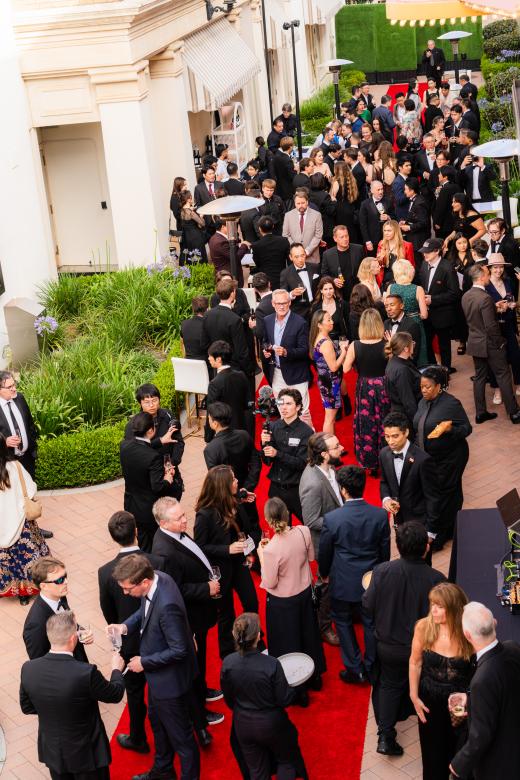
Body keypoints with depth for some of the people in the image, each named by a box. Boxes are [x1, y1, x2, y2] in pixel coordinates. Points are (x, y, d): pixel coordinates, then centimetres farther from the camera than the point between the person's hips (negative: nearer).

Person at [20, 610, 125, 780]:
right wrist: (117, 669, 6)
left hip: (51, 751, 4)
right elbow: (115, 694, -13)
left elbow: (27, 707, -1)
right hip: (85, 753, -4)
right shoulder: (86, 673, -32)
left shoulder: (28, 669, -19)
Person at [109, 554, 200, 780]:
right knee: (156, 720, 30)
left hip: (170, 678, -10)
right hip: (158, 673, 10)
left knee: (179, 734, 13)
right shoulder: (157, 577, -13)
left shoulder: (166, 606, -39)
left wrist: (145, 662, -20)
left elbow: (179, 650, -30)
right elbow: (145, 610, 7)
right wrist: (126, 626, -10)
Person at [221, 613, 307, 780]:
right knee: (286, 760, 26)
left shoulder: (227, 664, -19)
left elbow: (229, 700, -2)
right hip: (271, 725, -3)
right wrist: (295, 688, 3)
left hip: (243, 726, 3)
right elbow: (284, 700, -18)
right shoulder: (271, 664, -30)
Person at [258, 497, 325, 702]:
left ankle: (297, 690, 34)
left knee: (288, 645, 17)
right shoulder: (304, 531, -20)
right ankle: (314, 676, 50)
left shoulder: (271, 549, -35)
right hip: (305, 591, 5)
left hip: (283, 602, -5)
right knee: (308, 634, 28)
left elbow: (270, 583, -21)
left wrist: (261, 556, -13)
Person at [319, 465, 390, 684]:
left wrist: (324, 574, 13)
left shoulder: (331, 519, -22)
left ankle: (354, 669, 24)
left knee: (343, 622, 19)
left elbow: (324, 553, -7)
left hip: (343, 582, -2)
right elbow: (385, 551, -2)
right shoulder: (380, 515, -15)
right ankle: (371, 668, 34)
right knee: (371, 623, 20)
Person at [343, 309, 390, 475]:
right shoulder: (386, 345, -16)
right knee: (384, 425, 16)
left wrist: (345, 352, 8)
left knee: (367, 425, 14)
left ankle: (370, 464, 24)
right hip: (383, 387, 0)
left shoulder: (355, 346, -15)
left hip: (364, 389, 0)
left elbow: (346, 369, -8)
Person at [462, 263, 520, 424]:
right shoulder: (485, 298, -25)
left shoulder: (465, 296, 1)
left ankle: (480, 413, 20)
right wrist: (499, 342, -9)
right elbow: (491, 326, -24)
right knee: (504, 376, 4)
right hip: (490, 344, -8)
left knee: (479, 377, 15)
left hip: (474, 343, 8)